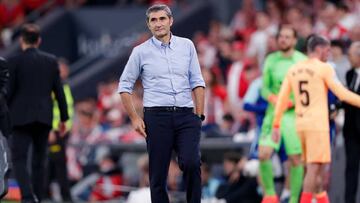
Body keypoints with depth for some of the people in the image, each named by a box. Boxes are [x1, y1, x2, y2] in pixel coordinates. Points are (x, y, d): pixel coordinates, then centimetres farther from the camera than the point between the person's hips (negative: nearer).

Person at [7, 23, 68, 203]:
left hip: (21, 117, -4)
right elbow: (59, 92, 6)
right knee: (39, 161, 12)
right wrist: (63, 118, 13)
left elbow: (8, 91, -7)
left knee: (19, 159, -4)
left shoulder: (15, 61, -6)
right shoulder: (51, 61, 5)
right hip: (44, 118, 4)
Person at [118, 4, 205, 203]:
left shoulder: (187, 45, 9)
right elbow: (125, 85, 8)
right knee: (158, 172, 0)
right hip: (157, 116, -1)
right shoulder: (141, 51, 4)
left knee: (191, 163, -19)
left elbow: (197, 82, 11)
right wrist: (134, 118, 1)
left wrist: (199, 115, 3)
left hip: (186, 114, 1)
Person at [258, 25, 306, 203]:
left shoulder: (302, 61, -1)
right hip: (273, 113, 2)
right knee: (263, 154, -12)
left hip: (294, 114, -2)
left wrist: (292, 102, -14)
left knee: (295, 159, -3)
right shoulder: (271, 60, 8)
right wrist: (273, 98, -10)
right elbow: (264, 88, 10)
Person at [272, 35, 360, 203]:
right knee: (314, 169, -8)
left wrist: (276, 126, 15)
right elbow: (342, 94, -11)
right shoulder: (324, 68, -6)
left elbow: (282, 99, 11)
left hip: (300, 124, 7)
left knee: (315, 169, 16)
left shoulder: (293, 70, 11)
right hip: (317, 124, -7)